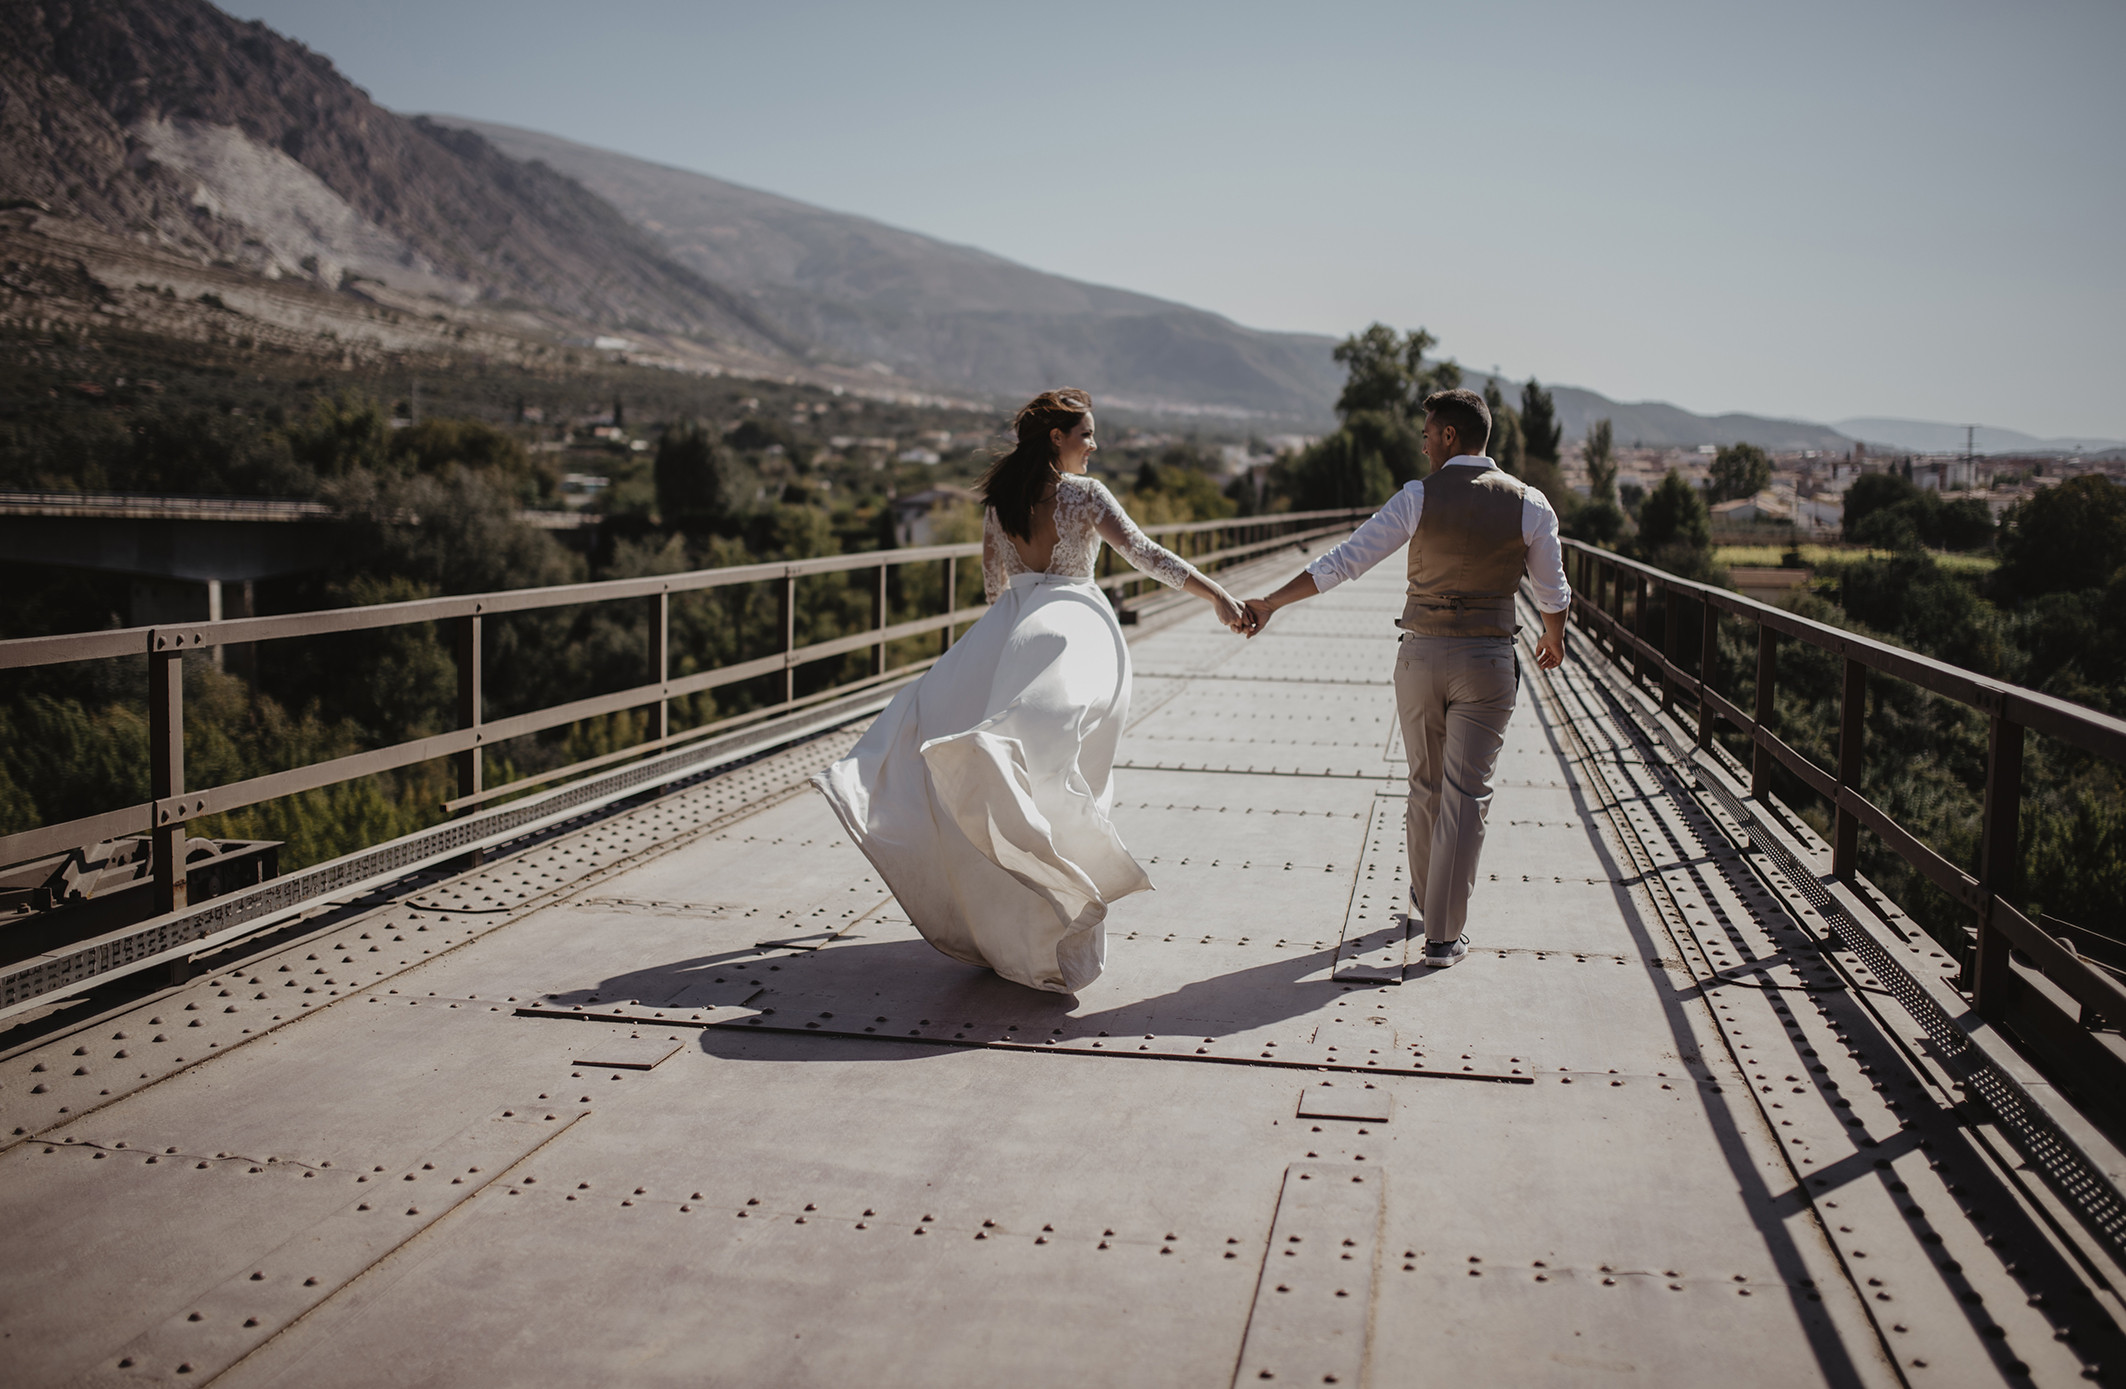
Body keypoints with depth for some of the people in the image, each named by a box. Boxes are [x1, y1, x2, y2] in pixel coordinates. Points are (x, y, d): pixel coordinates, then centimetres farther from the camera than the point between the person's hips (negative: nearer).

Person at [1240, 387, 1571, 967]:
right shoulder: (1529, 504, -4)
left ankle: (1424, 896, 38)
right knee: (1466, 796, 3)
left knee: (1425, 785, 20)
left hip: (1420, 657, 1)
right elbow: (1552, 592, 7)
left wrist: (1271, 602, -5)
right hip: (1487, 663, -1)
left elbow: (1343, 561, -11)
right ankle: (1443, 934, 4)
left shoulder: (1418, 497, -8)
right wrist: (1555, 639, 29)